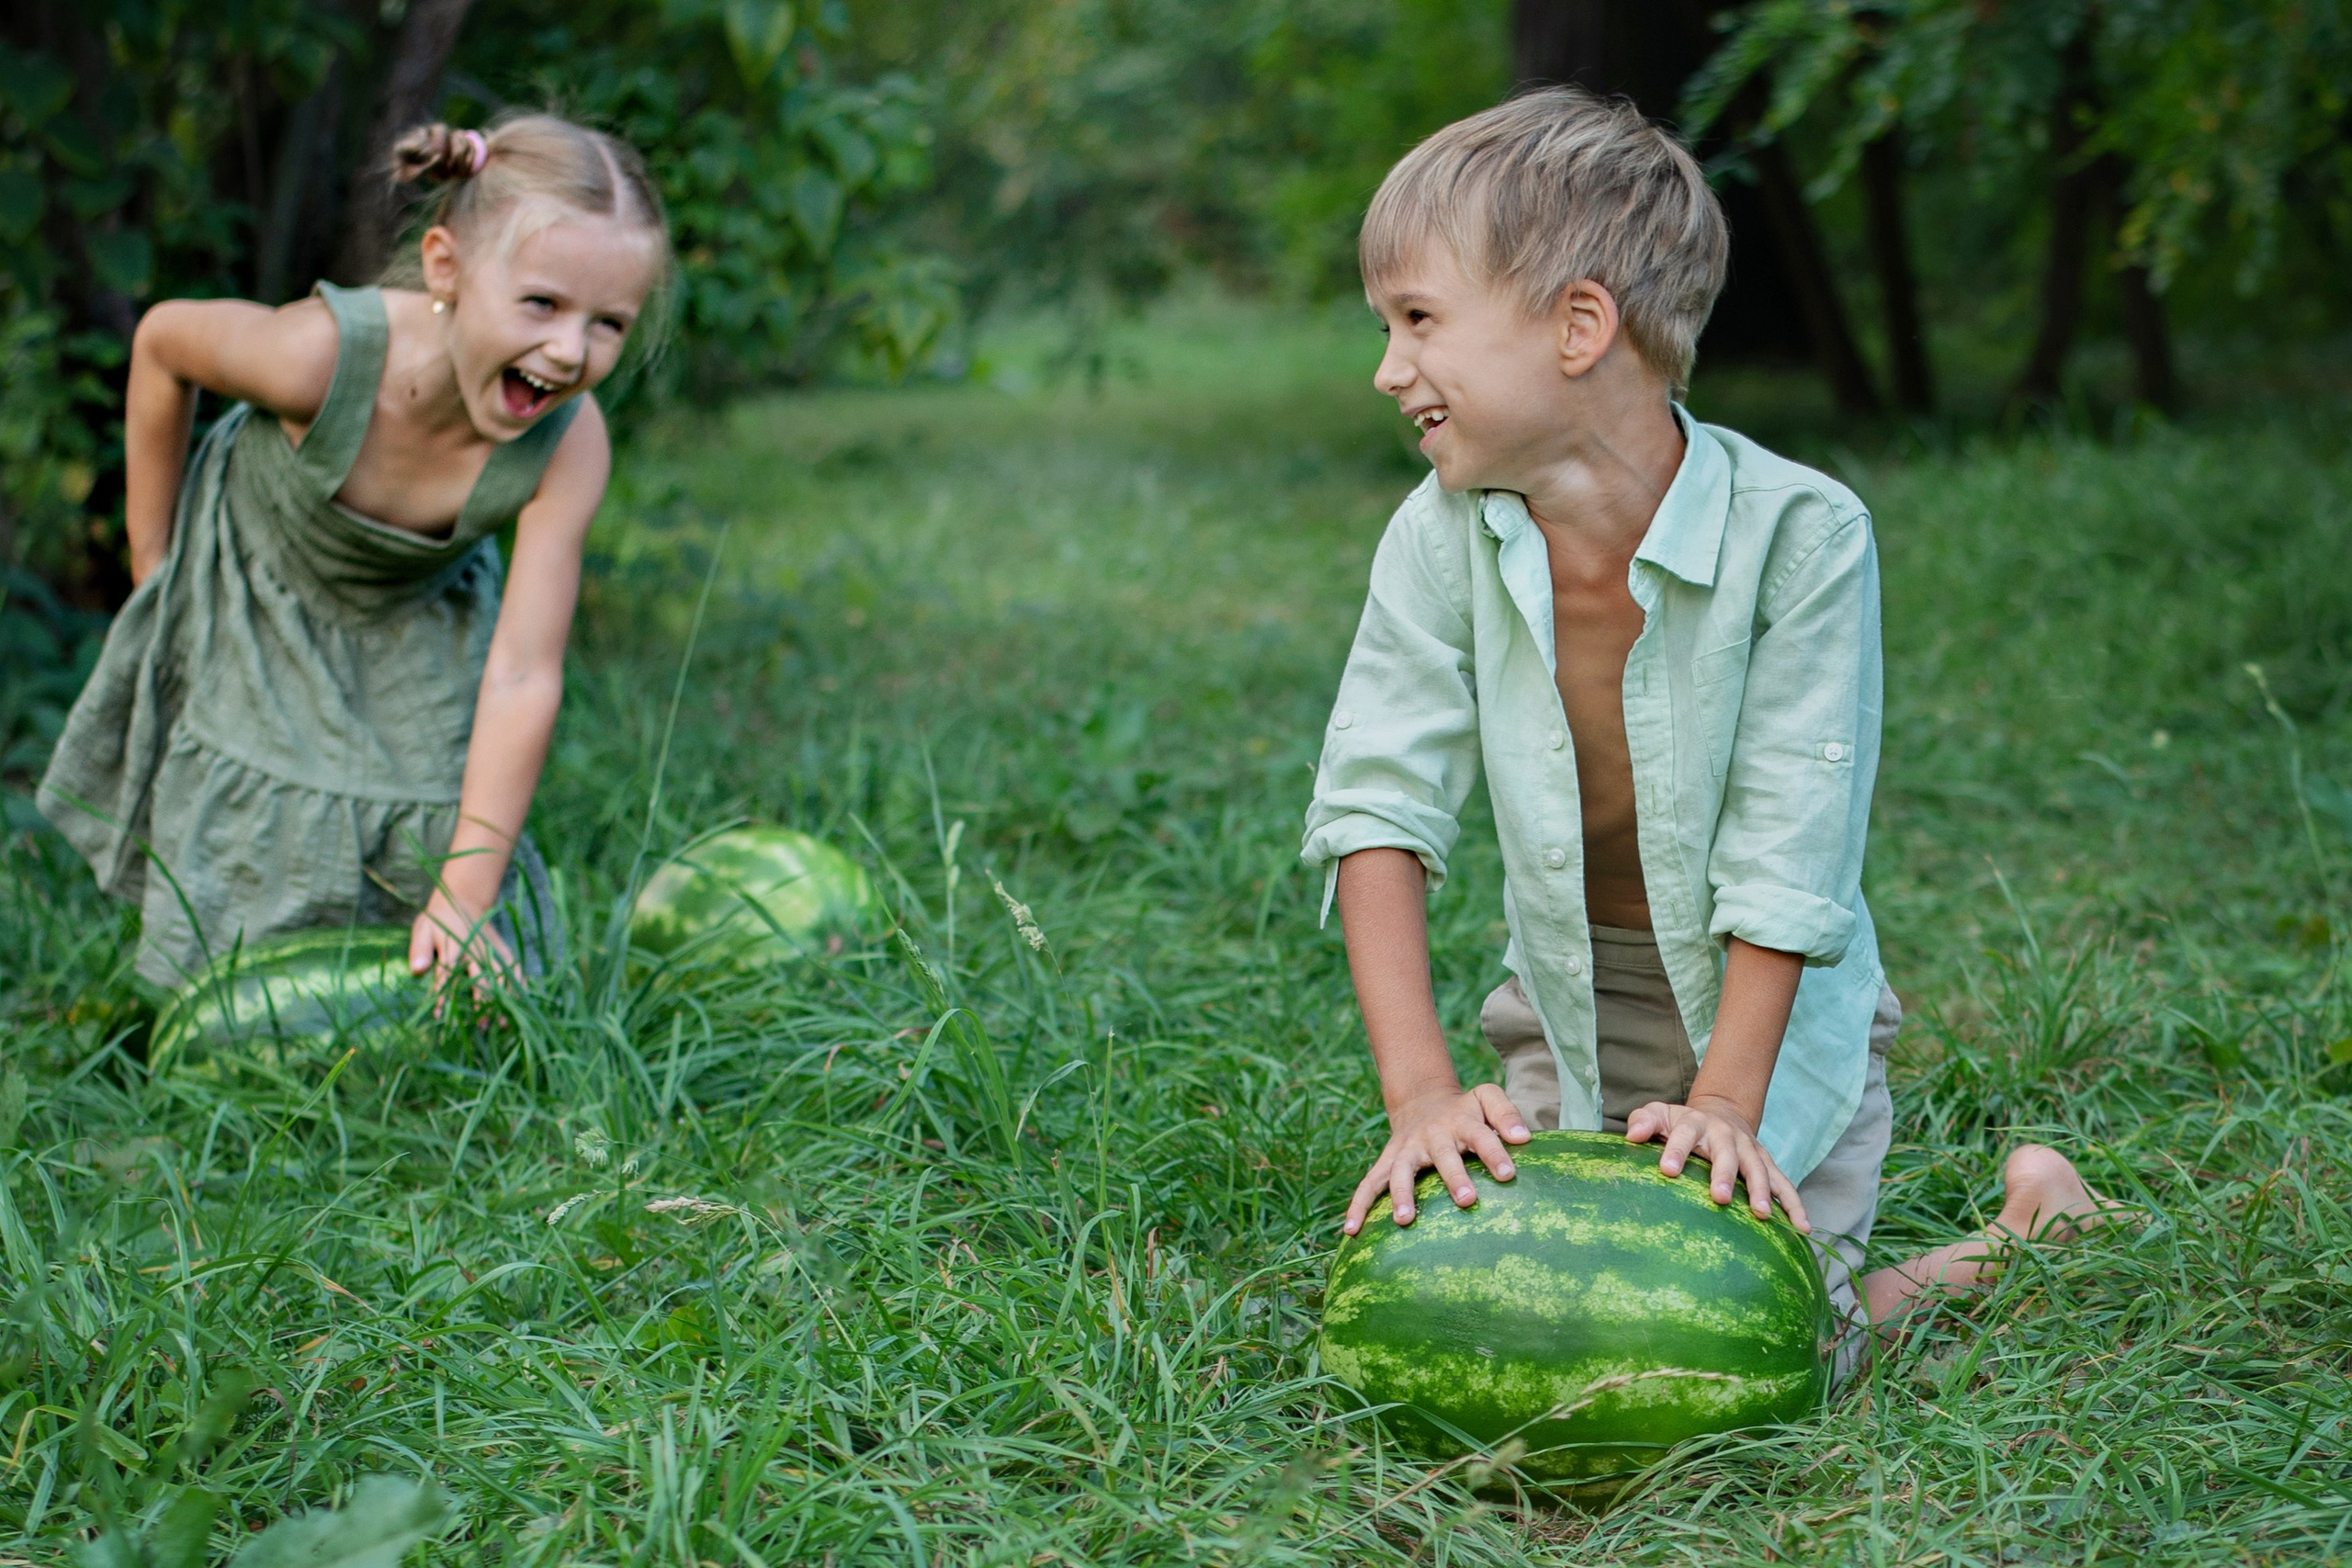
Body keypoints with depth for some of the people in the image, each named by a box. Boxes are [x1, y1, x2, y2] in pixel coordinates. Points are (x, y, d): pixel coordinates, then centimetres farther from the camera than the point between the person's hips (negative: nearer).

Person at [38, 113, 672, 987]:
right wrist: (155, 566, -6)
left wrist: (465, 894, -32)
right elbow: (163, 342, -15)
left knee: (464, 974, -1)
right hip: (250, 612, -1)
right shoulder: (319, 353, -38)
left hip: (416, 643, 2)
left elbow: (522, 677, -30)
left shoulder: (568, 443, -33)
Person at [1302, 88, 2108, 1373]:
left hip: (1776, 1025, -3)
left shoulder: (1801, 533, -24)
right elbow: (1378, 808, -19)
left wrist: (1724, 1101, -26)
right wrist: (1421, 1089, -28)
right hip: (1566, 1022, 3)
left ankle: (2031, 1225, 21)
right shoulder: (1440, 542, -15)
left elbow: (1786, 857, -21)